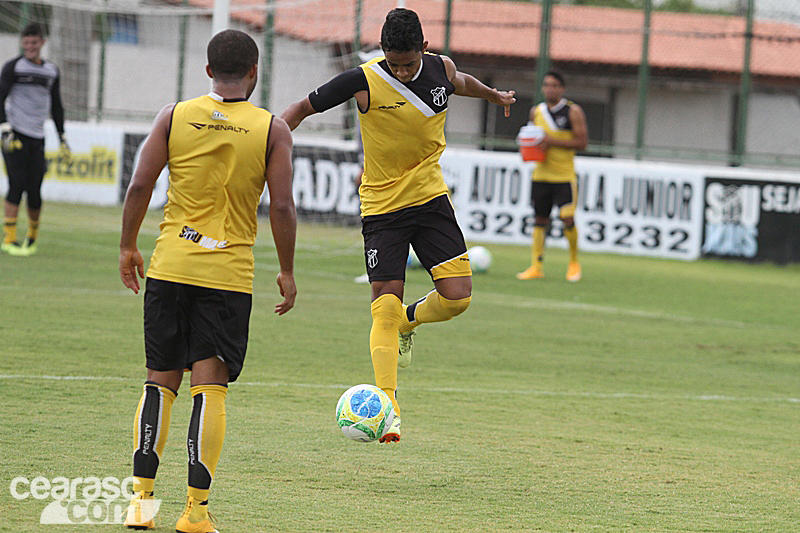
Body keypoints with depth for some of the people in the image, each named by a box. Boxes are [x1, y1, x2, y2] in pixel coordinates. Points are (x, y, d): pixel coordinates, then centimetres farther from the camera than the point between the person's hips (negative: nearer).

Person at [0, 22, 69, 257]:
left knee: (35, 191, -1)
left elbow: (56, 106, 24)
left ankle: (33, 235, 21)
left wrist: (62, 137, 22)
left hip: (37, 139, 4)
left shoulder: (51, 70, 15)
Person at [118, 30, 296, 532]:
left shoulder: (175, 115, 2)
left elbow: (140, 186, 0)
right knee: (210, 386, 0)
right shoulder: (272, 129, -2)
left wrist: (128, 247, 12)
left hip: (169, 265, 2)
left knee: (161, 380, 12)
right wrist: (287, 272, 5)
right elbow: (282, 207, -5)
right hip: (229, 273, -2)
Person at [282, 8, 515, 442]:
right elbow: (301, 109, -7)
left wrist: (494, 95, 43)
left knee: (458, 296, -10)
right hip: (381, 207, -3)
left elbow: (460, 83, 24)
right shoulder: (364, 82, -16)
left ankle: (408, 322, 24)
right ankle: (388, 409, -2)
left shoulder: (442, 69, -3)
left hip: (430, 198, 3)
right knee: (385, 308, -9)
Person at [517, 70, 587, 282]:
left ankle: (574, 262, 8)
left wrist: (552, 141, -17)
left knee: (567, 218, -13)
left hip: (565, 176, -4)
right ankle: (536, 267, 8)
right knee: (539, 220, 4)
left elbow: (582, 142, -10)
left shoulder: (573, 112, -5)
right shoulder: (536, 111, 10)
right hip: (541, 175, 4)